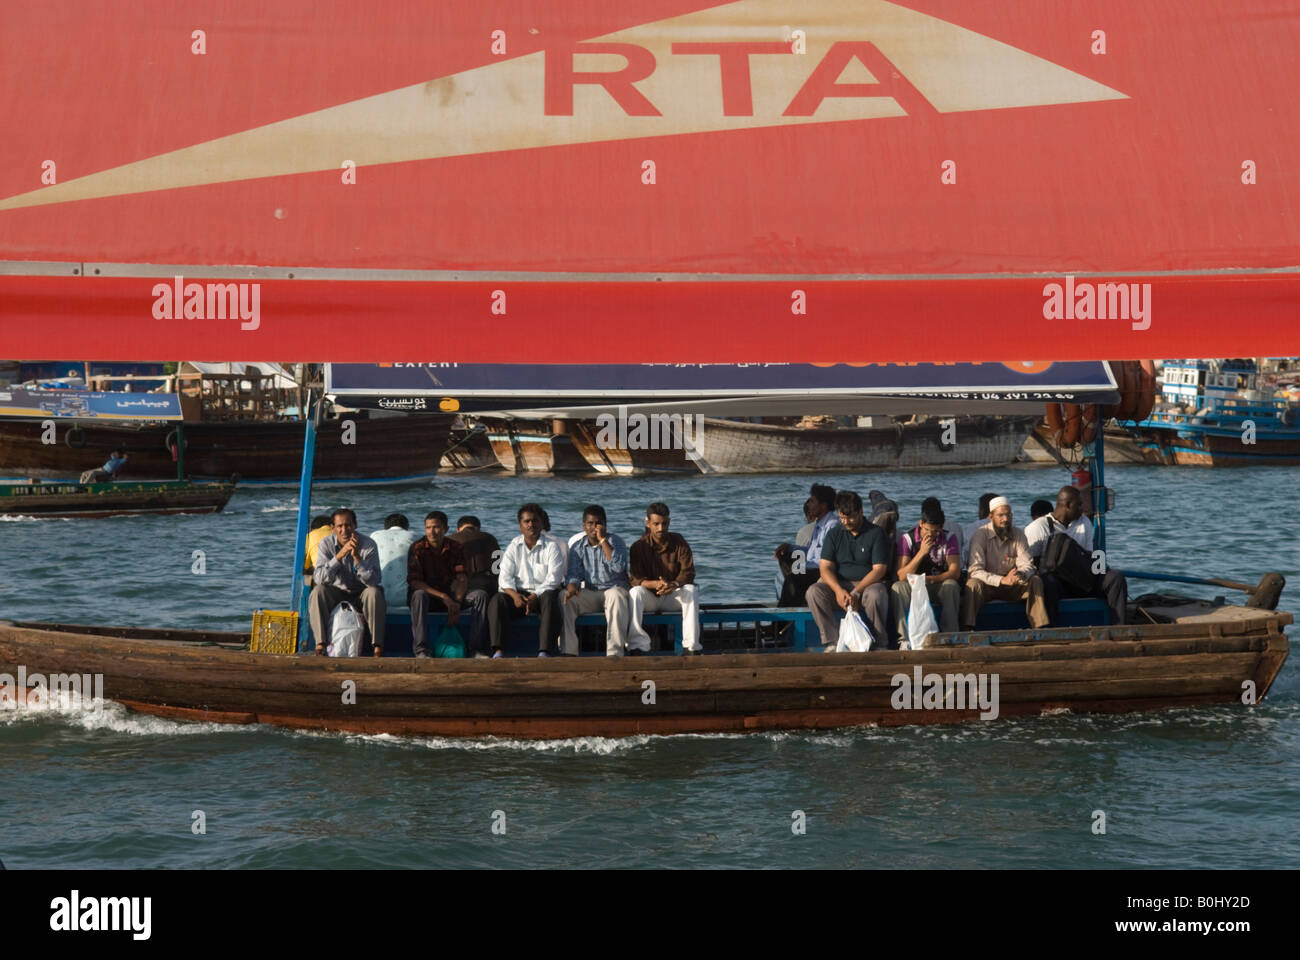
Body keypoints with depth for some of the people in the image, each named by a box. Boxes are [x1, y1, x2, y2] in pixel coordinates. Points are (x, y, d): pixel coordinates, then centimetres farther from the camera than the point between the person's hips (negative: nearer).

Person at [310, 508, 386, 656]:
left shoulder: (368, 544, -15)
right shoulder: (326, 544, -10)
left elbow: (375, 581, -24)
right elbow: (319, 578, -23)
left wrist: (357, 557, -36)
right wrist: (339, 556, -34)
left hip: (361, 596, -1)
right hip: (335, 595, 1)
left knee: (374, 592, -32)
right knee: (318, 591, -27)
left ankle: (378, 648, -33)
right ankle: (320, 646, -31)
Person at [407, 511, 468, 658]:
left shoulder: (455, 548, -2)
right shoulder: (418, 548, -11)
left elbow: (462, 578, -9)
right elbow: (414, 582, -18)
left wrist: (457, 603, -29)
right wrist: (443, 597, -27)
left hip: (448, 594, 3)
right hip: (426, 592, -3)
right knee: (419, 594, -39)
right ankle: (421, 650, -43)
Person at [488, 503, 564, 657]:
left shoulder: (551, 546, 4)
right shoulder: (513, 547, 12)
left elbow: (553, 578, -7)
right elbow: (505, 577, 1)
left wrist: (535, 596, -22)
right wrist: (514, 595, -20)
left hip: (543, 593, -2)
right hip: (519, 593, 2)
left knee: (549, 599, -37)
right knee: (496, 601, -27)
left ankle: (544, 652, -45)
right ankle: (498, 652, -37)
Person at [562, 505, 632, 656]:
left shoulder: (615, 541, -3)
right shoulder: (578, 546, 7)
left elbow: (618, 567, -21)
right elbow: (573, 574, 2)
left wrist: (603, 540, -21)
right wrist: (572, 586, -22)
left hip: (613, 588, -3)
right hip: (589, 593, 3)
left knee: (616, 595, -38)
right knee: (565, 598, -25)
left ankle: (615, 652, -43)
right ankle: (569, 651, -25)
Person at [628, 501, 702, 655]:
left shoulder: (679, 543, -2)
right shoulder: (638, 547, -6)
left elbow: (688, 573, -10)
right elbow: (636, 579, -15)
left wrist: (674, 584, -33)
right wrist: (656, 584, -36)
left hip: (673, 596, 1)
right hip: (650, 598, -1)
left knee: (691, 590, -29)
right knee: (634, 592, -33)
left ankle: (692, 646, -30)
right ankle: (638, 646, -35)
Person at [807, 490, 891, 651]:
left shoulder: (876, 533, 0)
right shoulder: (834, 535, 11)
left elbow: (879, 570, -8)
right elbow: (825, 567, 1)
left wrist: (856, 592, -20)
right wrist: (838, 590, -19)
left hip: (868, 584, -3)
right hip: (839, 584, 3)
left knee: (875, 595, -38)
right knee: (813, 592, -26)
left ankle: (879, 644, -20)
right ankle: (832, 642, -25)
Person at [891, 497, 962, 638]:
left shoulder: (949, 538, -5)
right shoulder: (907, 539, -8)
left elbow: (955, 572, -14)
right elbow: (902, 576, -16)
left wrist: (930, 579, -31)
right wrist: (922, 552, -27)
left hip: (940, 585, 0)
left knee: (951, 586, -33)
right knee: (897, 587, -31)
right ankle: (905, 638, -34)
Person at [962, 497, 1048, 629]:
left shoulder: (1018, 534, -1)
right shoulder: (980, 534, -14)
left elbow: (1027, 565, -5)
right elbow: (975, 571, -22)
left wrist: (1021, 573, -32)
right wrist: (1002, 580, -36)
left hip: (1011, 585, 4)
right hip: (987, 584, -4)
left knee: (1035, 581, -19)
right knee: (973, 584, -35)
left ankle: (1041, 627, -18)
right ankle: (966, 630, -40)